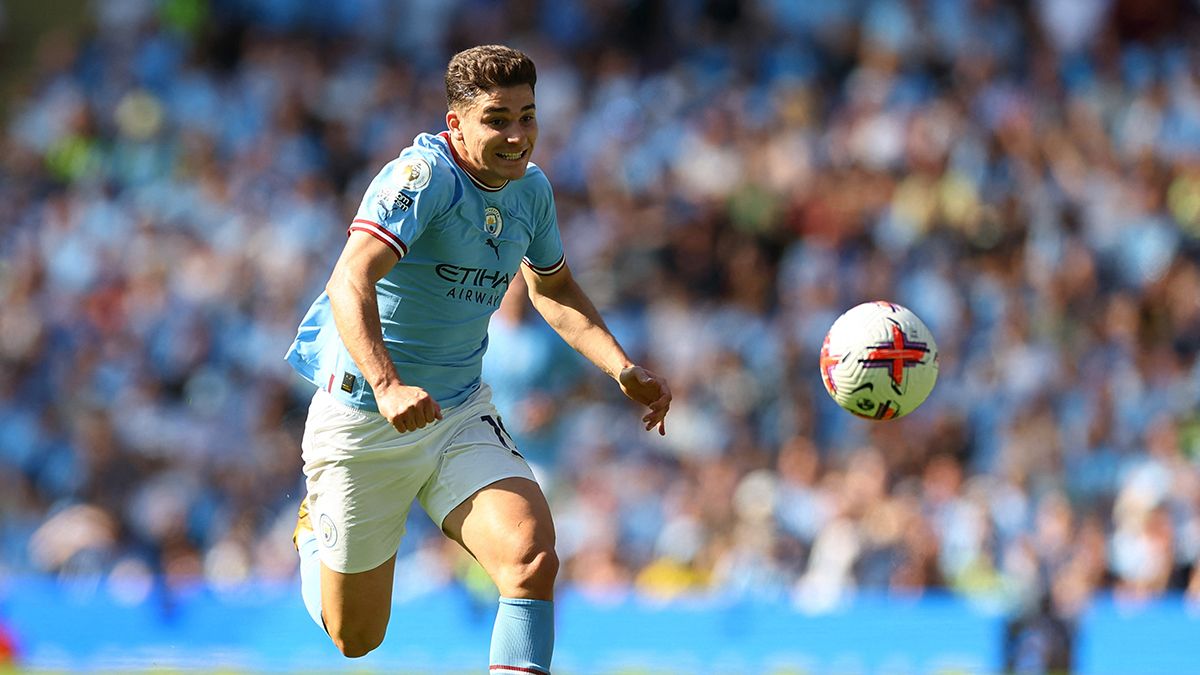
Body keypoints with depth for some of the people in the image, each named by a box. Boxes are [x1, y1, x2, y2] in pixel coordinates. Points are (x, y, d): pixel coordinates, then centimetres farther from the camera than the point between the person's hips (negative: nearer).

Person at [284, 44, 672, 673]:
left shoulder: (531, 189, 2)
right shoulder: (423, 177, -22)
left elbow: (552, 289, 21)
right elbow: (350, 284, -35)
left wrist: (625, 371, 7)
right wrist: (387, 385, -50)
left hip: (462, 415, 5)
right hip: (362, 423, -5)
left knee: (532, 557, -25)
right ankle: (316, 522, 44)